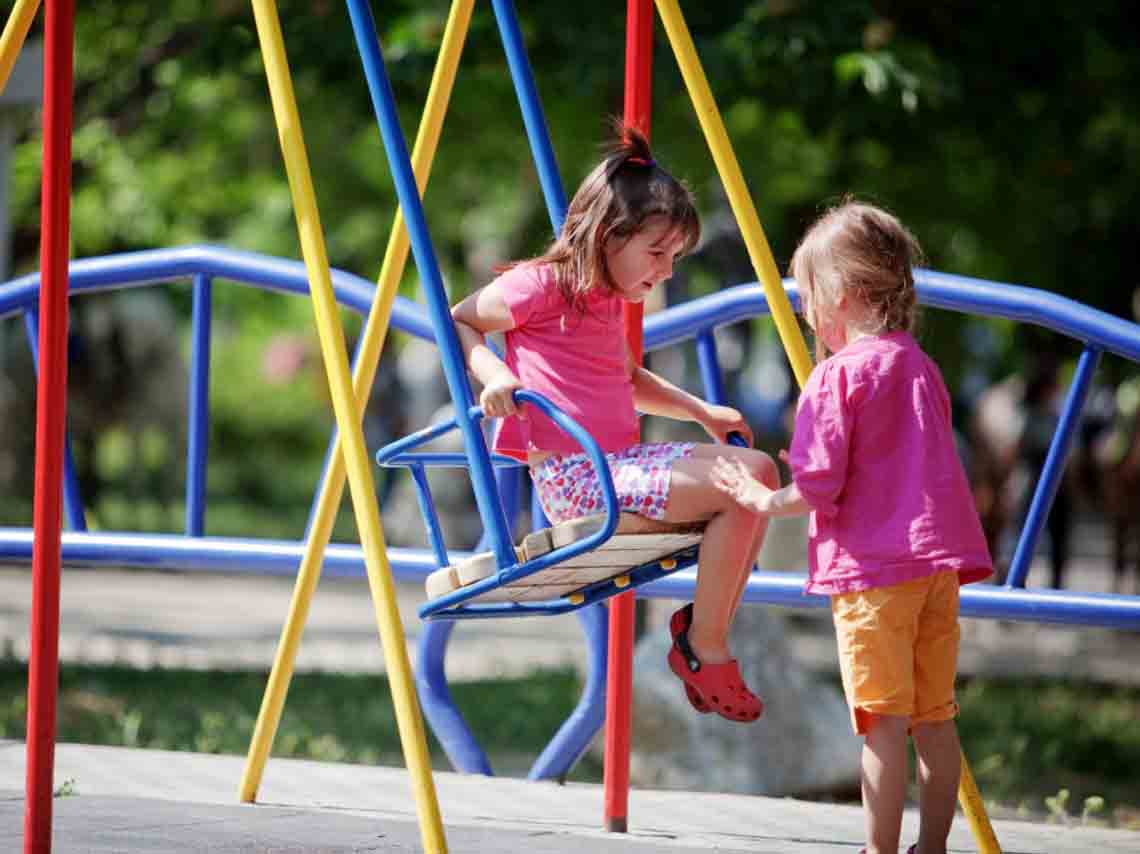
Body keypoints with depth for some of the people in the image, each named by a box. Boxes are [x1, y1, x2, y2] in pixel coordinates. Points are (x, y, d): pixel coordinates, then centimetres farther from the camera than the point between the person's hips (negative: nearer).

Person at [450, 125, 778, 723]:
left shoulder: (606, 302, 22)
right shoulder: (540, 286, -6)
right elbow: (457, 321, 1)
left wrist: (700, 411, 26)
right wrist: (492, 374, -17)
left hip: (619, 465, 9)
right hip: (573, 479, -9)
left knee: (758, 470, 0)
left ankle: (705, 625, 3)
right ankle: (703, 650, -12)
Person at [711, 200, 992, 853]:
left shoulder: (839, 376, -9)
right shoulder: (921, 366, 13)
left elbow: (816, 487, -13)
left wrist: (762, 499, 6)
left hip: (872, 566, -7)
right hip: (936, 559, 7)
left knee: (884, 724, -6)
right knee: (935, 719, 10)